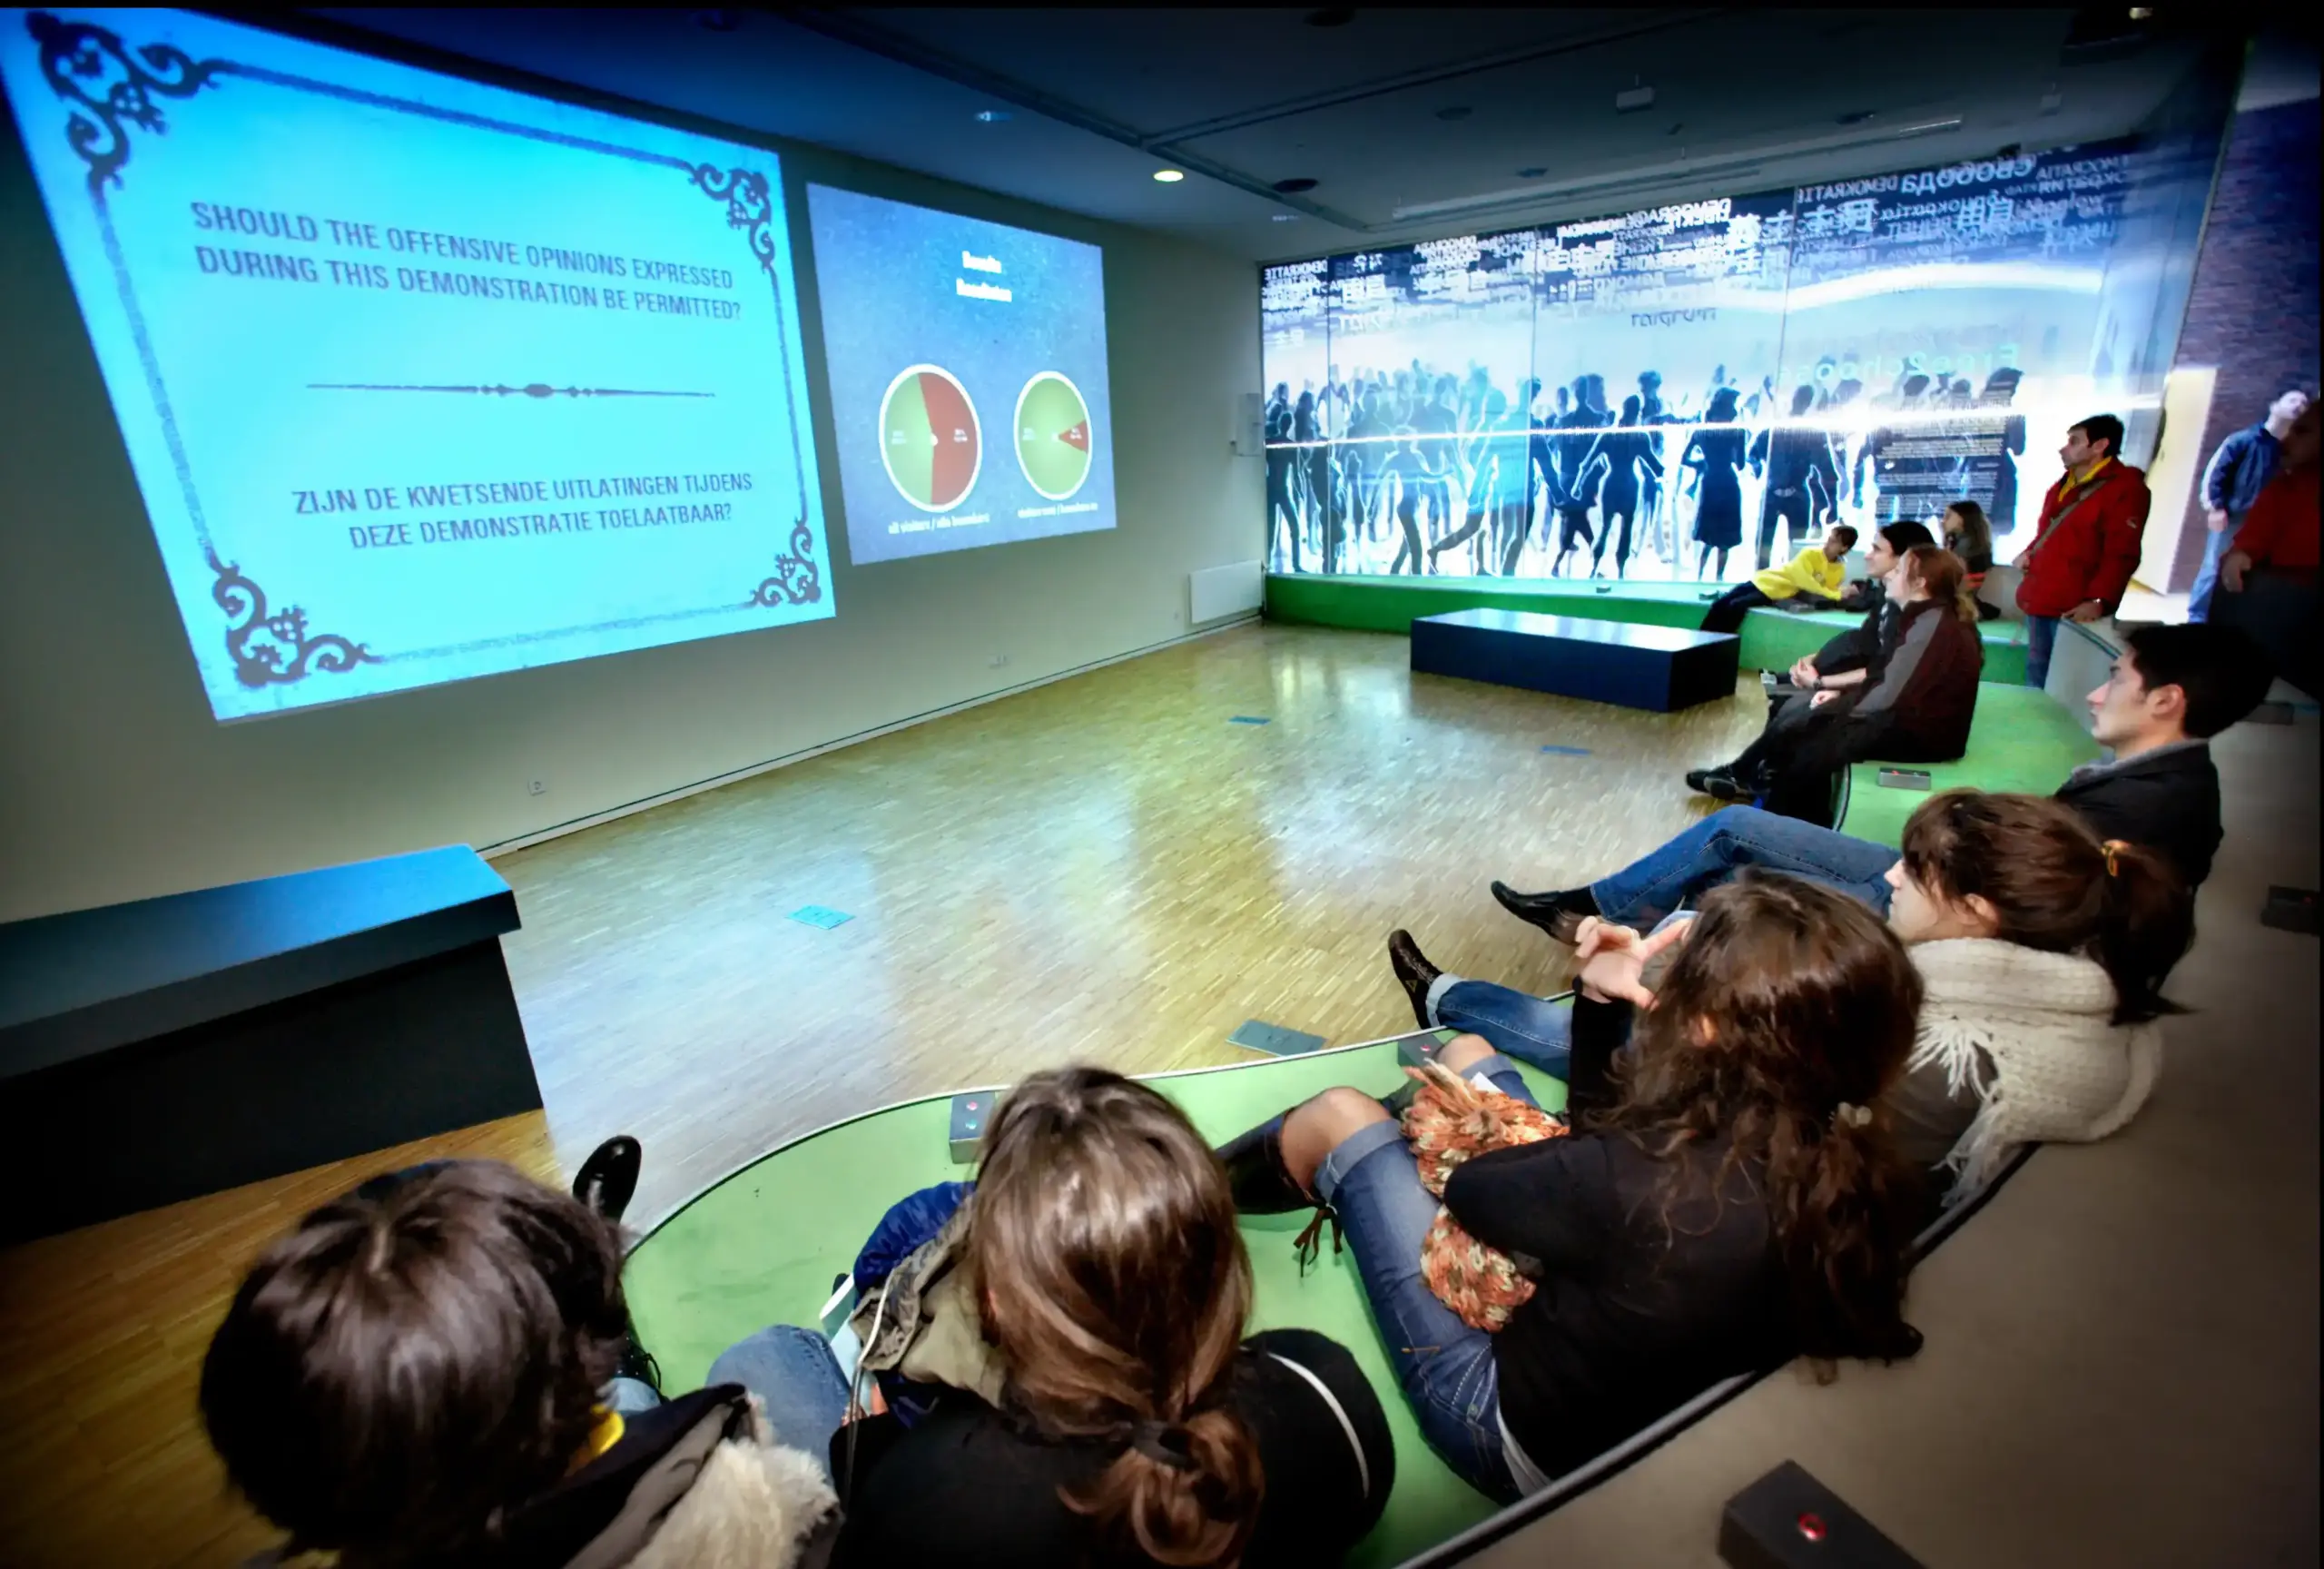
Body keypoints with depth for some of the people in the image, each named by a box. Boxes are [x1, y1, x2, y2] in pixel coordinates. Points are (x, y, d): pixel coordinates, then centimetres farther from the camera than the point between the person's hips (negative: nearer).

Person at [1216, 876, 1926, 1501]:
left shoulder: (1652, 1187, -42)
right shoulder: (1848, 1164, -18)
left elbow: (1469, 1184, -18)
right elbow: (1608, 1148, 0)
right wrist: (1601, 1007, -9)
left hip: (1527, 1438, -6)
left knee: (1340, 1117, 0)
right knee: (1468, 1054, 8)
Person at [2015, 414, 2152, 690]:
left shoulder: (2126, 489, -8)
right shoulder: (2062, 486, 19)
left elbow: (2121, 555, -16)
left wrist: (2098, 600, -26)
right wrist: (2029, 553, 9)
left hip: (2073, 607, -8)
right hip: (2038, 599, 8)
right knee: (2036, 672, 13)